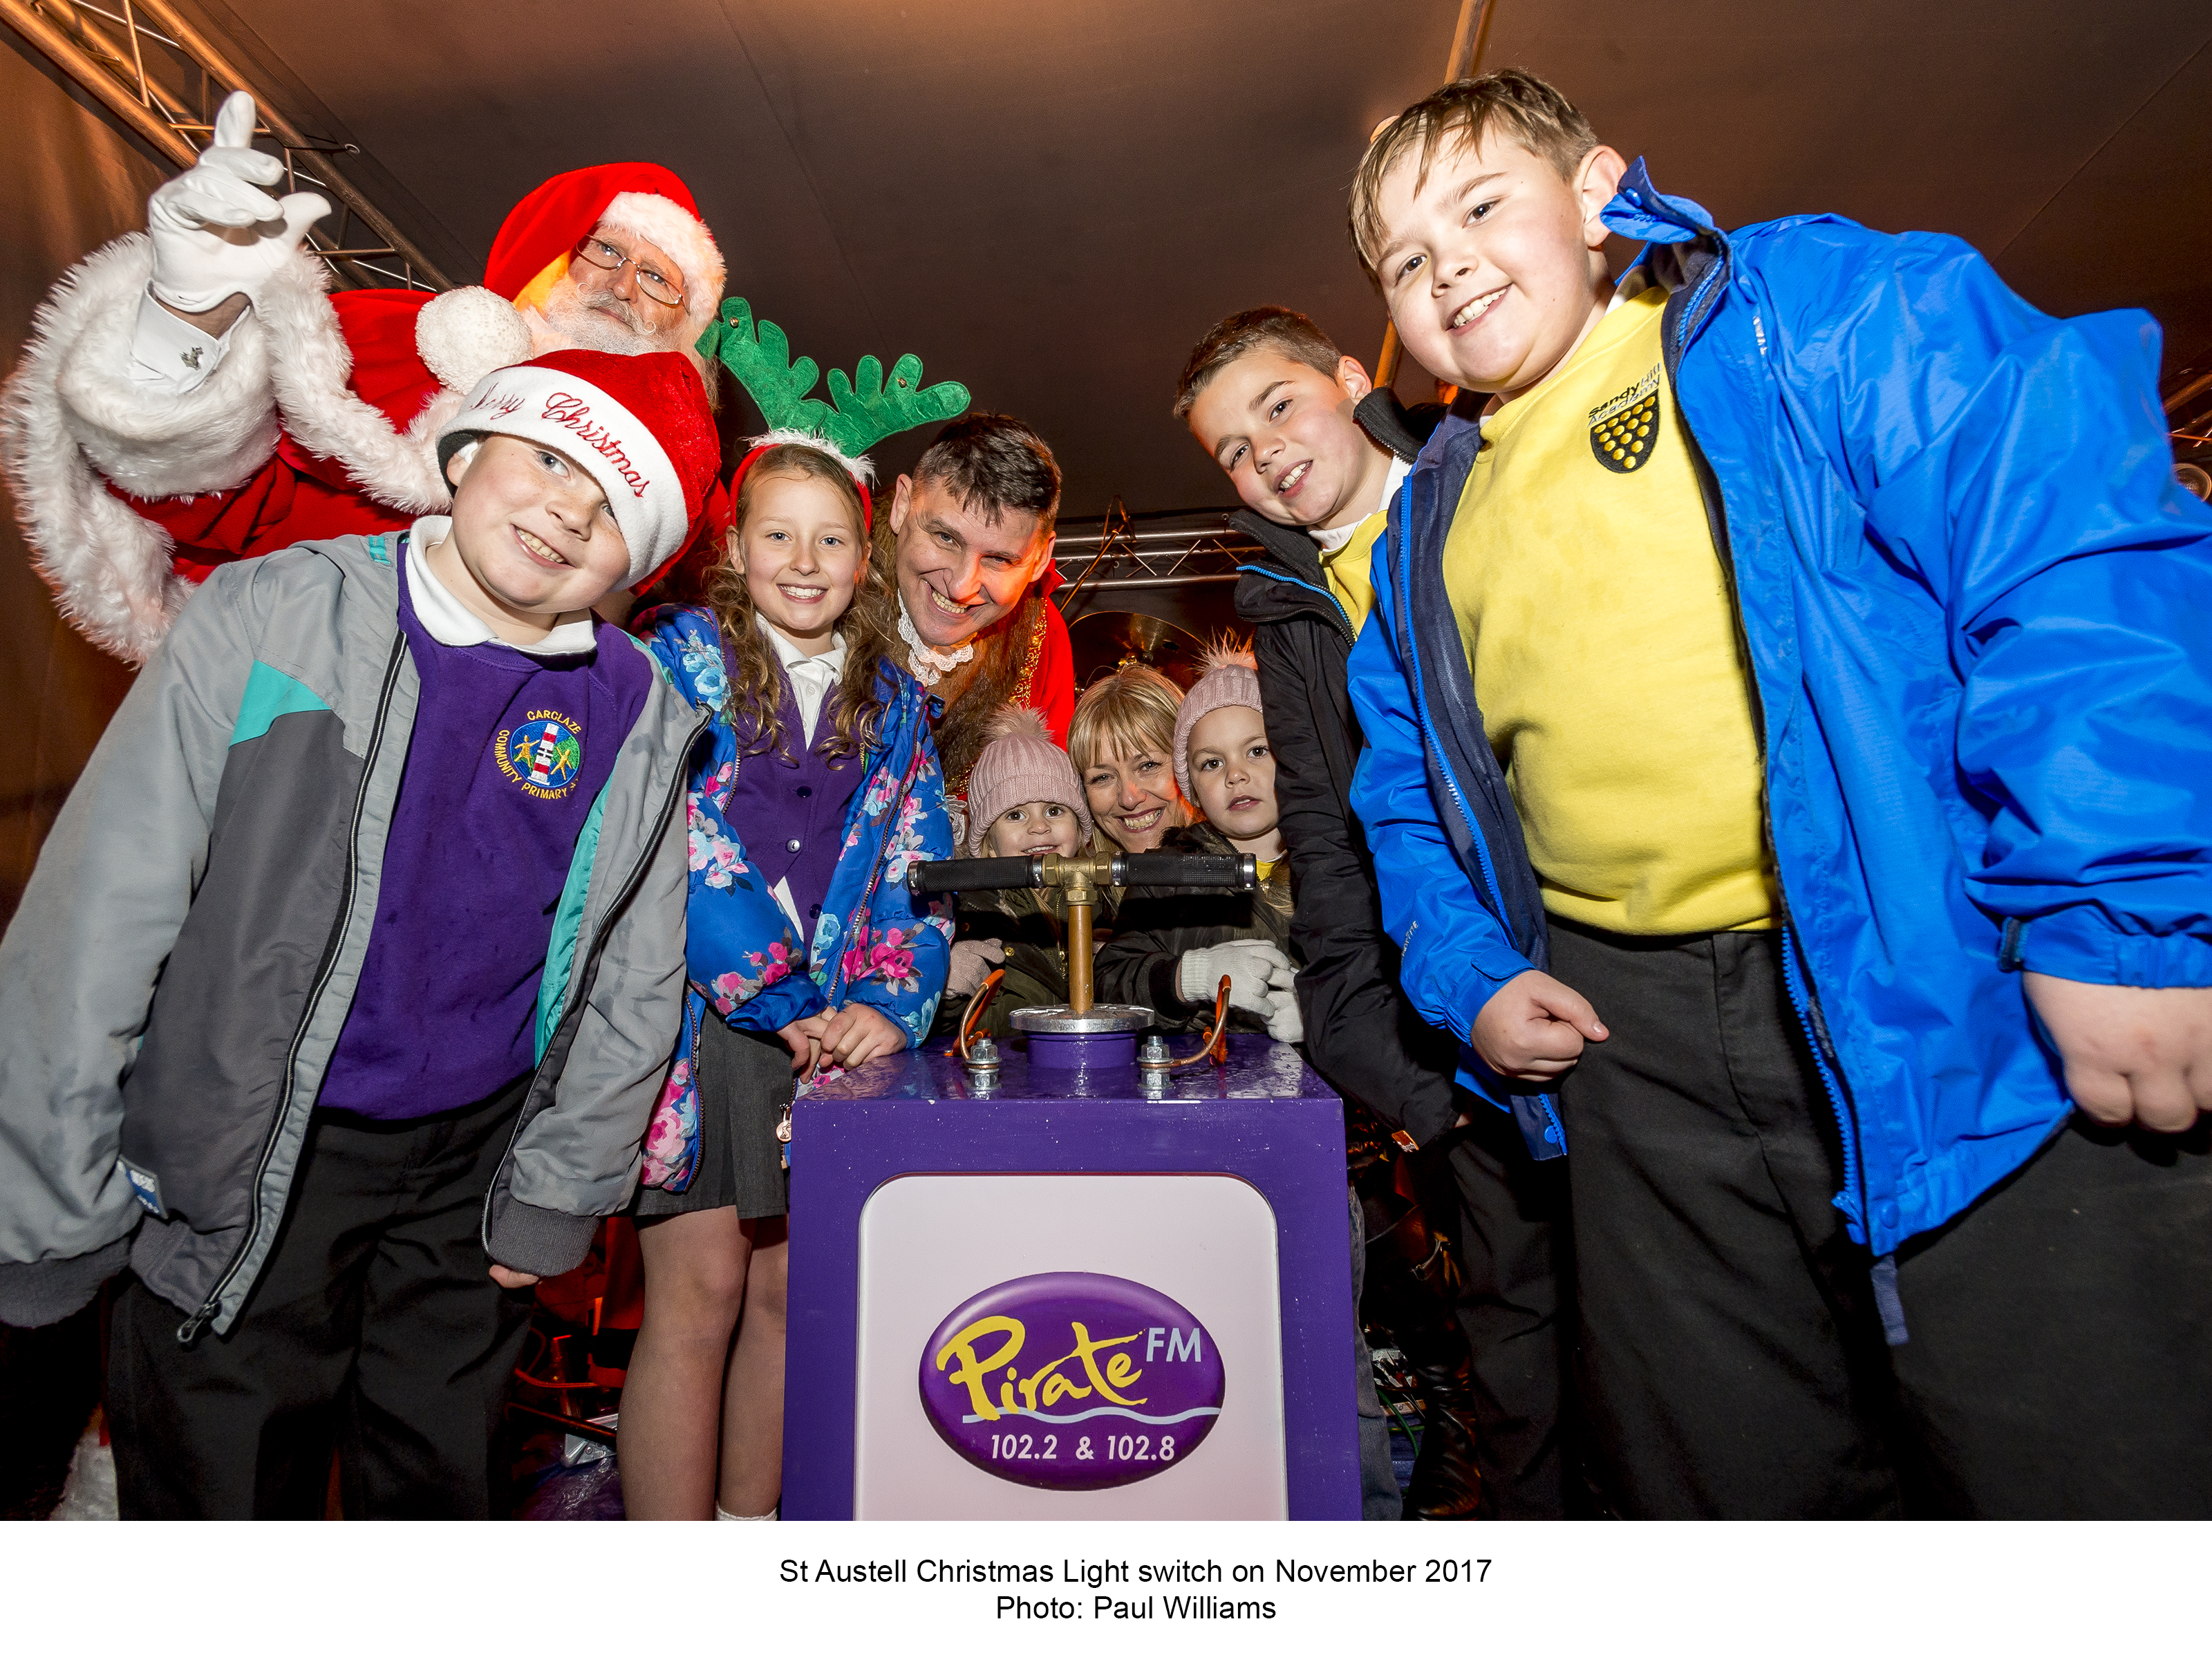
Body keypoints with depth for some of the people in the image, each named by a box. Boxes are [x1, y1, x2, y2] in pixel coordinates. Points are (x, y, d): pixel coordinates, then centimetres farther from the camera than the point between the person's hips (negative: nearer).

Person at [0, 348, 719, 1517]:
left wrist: (552, 1201, 4)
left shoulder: (640, 720, -6)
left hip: (474, 1160, 2)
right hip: (242, 1168, -2)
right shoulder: (270, 620, -10)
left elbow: (634, 988, 1)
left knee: (442, 1493, 20)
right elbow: (99, 916, -8)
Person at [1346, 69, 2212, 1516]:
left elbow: (2075, 547, -12)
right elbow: (1406, 796, 18)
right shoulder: (1427, 534, 14)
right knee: (1725, 1484, 19)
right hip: (1635, 1048, 5)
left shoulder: (1819, 311, 1)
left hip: (1941, 1006, -4)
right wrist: (1466, 972, 3)